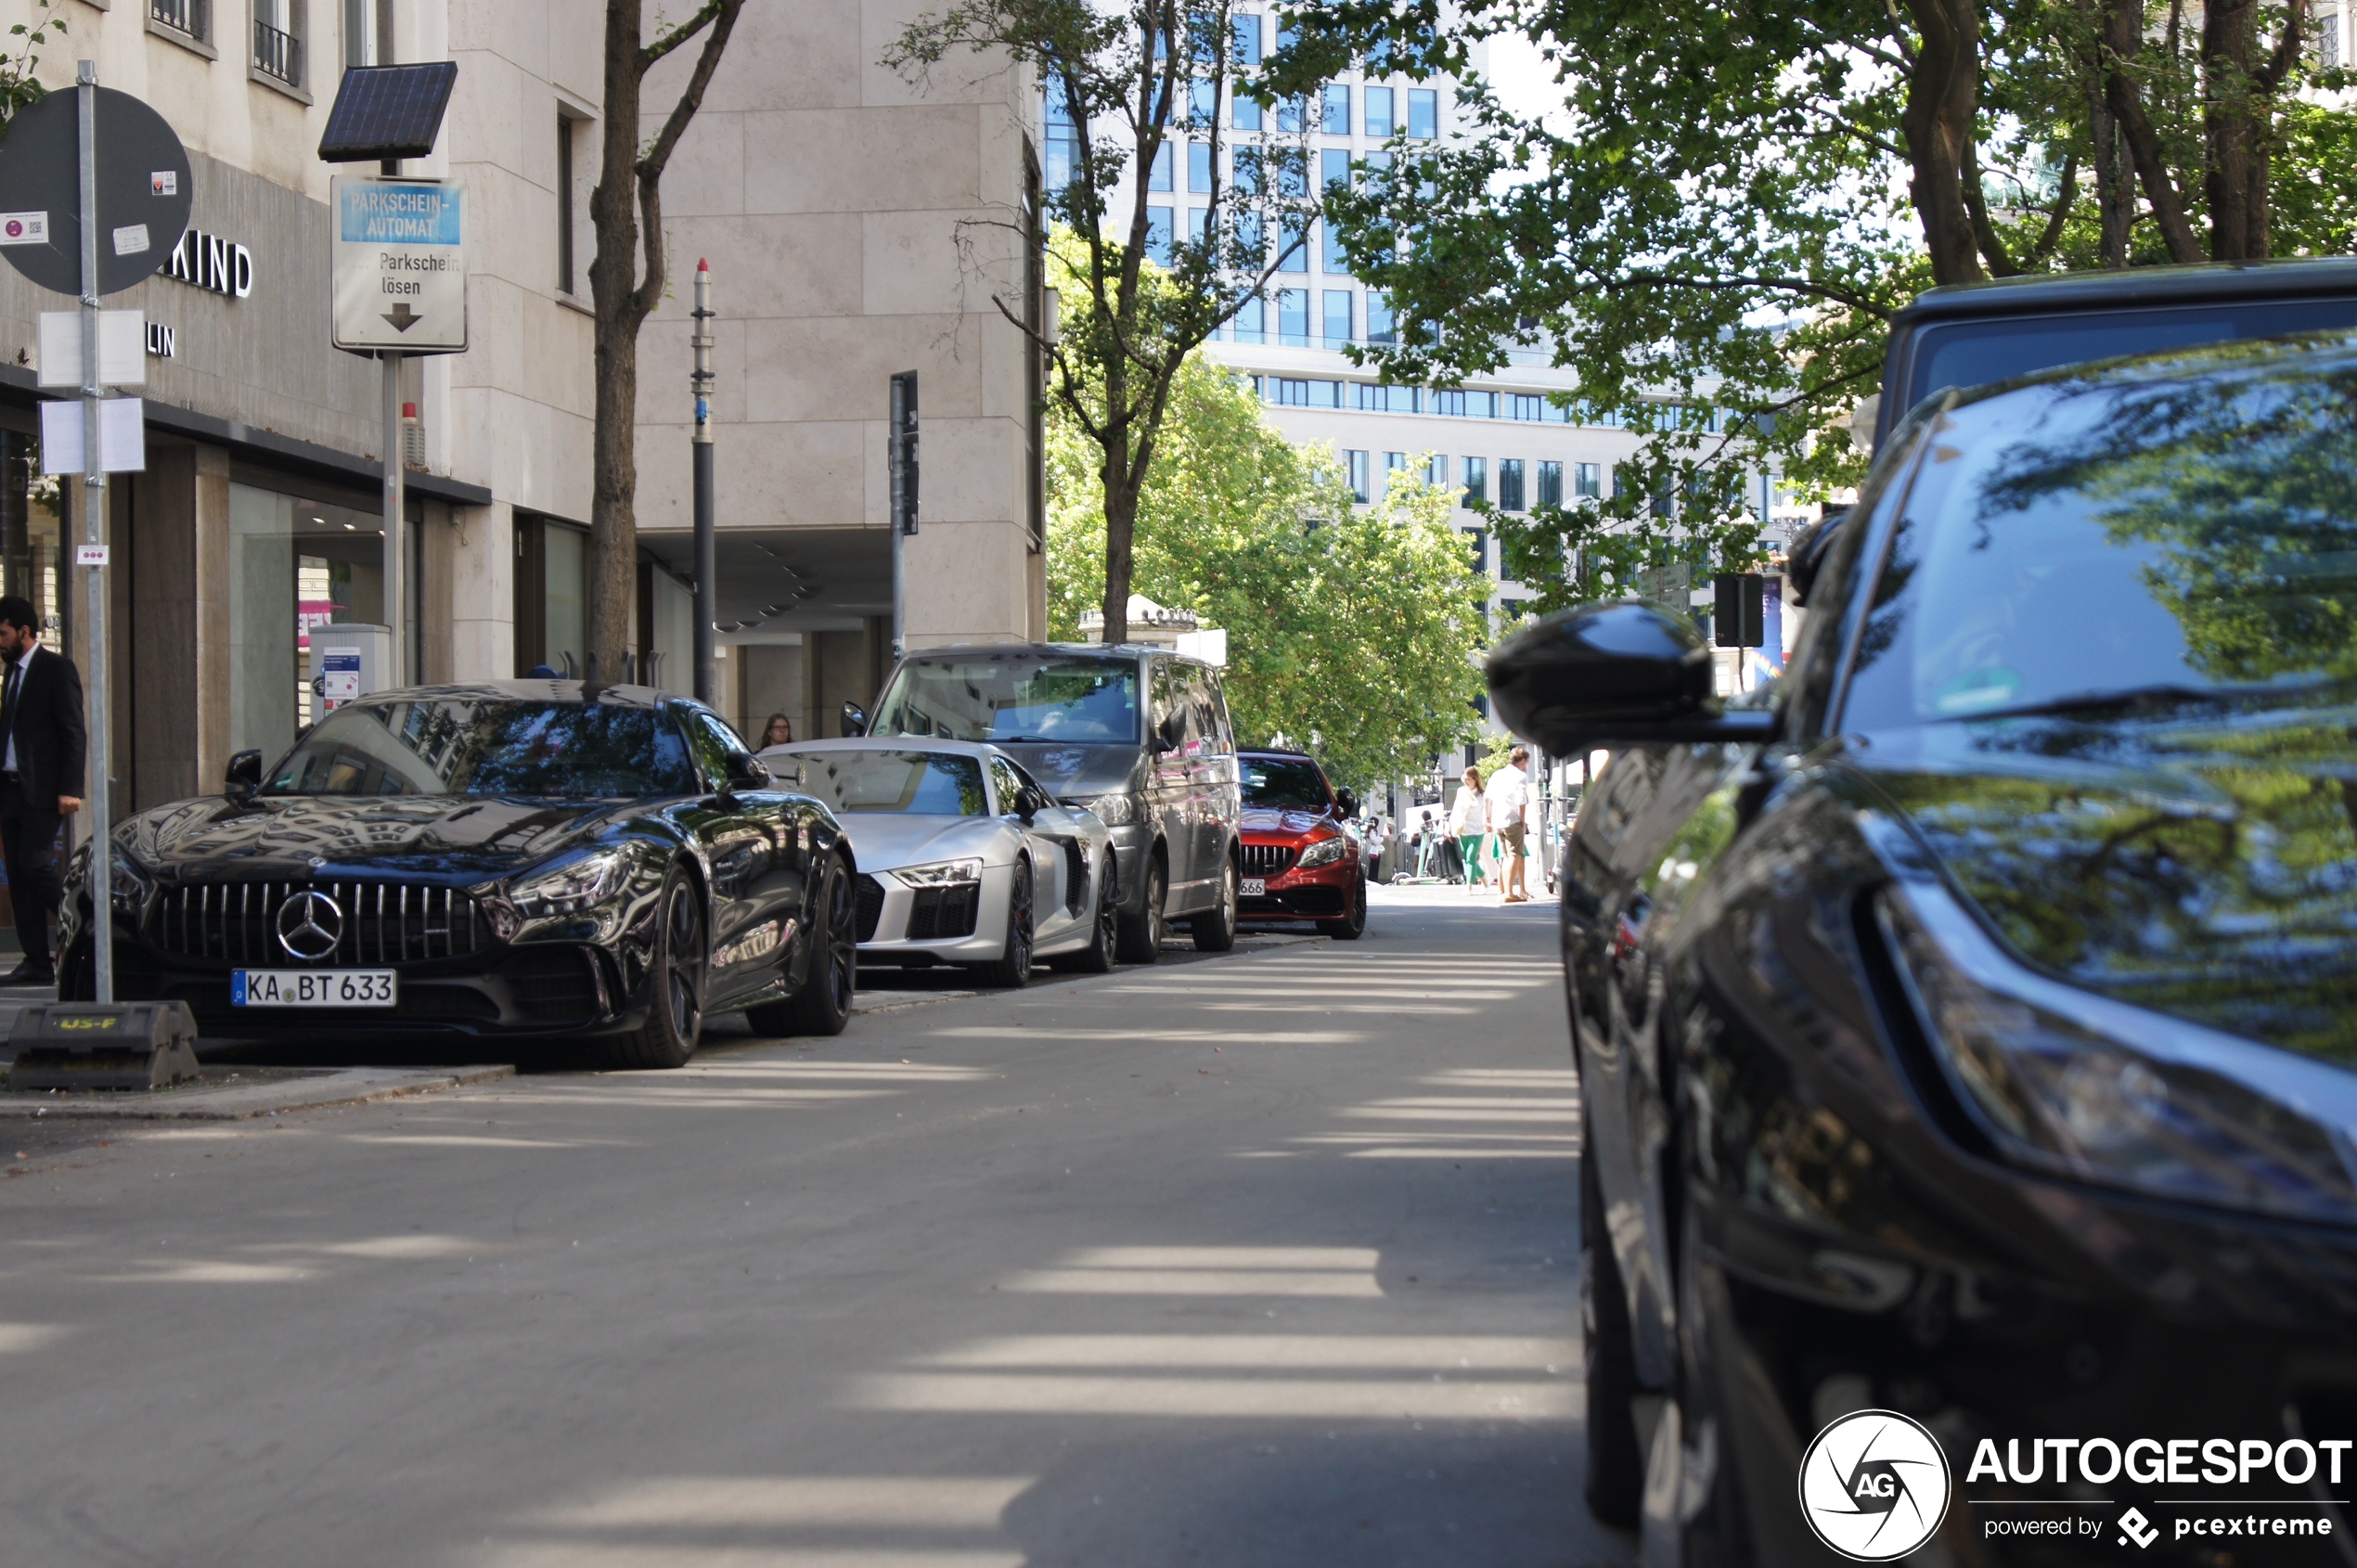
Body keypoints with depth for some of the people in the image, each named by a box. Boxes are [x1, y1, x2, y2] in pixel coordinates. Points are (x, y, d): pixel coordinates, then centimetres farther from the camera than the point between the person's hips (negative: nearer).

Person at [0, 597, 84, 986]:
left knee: (35, 864, -16)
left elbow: (74, 732, -11)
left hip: (42, 790, -8)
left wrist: (70, 789, -18)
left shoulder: (57, 669, -6)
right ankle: (37, 962, 6)